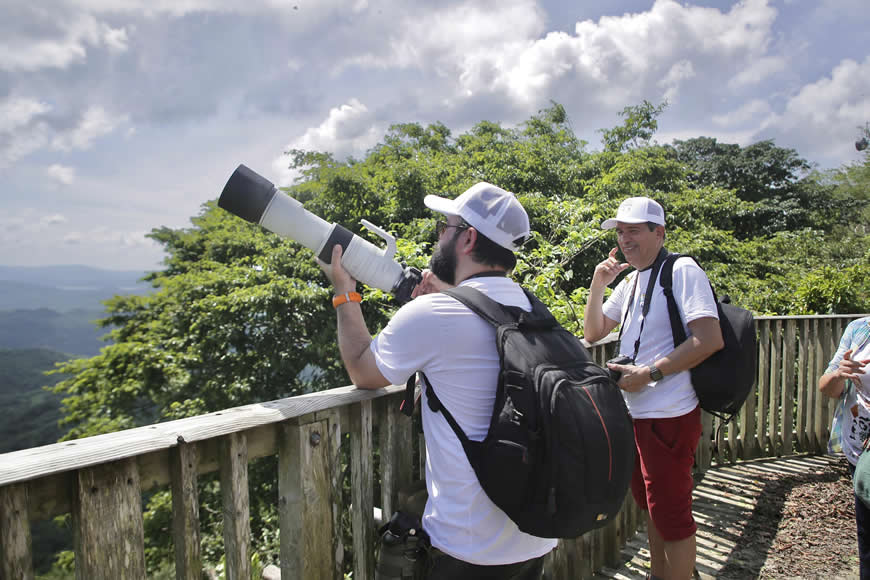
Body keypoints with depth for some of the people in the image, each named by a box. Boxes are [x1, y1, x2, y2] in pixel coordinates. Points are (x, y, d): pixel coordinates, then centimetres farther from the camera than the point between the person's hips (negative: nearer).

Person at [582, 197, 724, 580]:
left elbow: (709, 339, -22)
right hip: (635, 411, 9)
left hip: (669, 415, -9)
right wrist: (598, 284, 1)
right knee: (650, 505, 22)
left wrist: (649, 372, -21)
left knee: (670, 513, 2)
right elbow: (593, 333, 14)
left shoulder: (681, 270, -12)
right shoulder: (630, 281, 13)